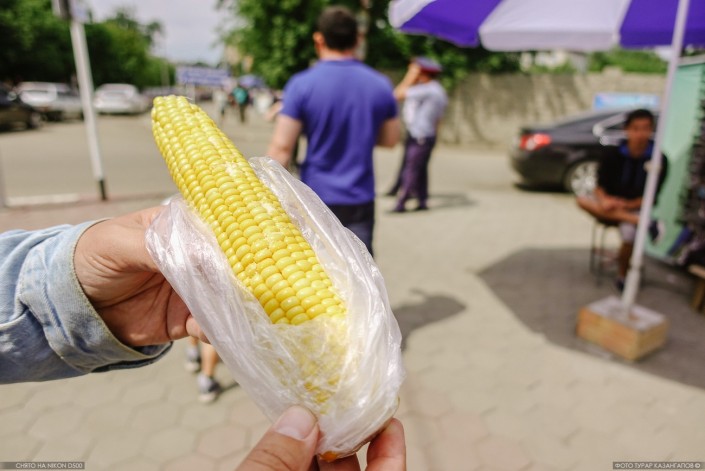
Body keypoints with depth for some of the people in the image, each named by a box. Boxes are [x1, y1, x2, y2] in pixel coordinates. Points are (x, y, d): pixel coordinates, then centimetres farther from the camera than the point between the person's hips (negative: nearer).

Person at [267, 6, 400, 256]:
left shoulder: (302, 84, -8)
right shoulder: (380, 85, 2)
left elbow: (281, 147, -12)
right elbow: (391, 139, 13)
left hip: (315, 198, -2)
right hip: (360, 200, 3)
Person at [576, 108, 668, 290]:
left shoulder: (659, 160, -11)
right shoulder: (613, 154, -6)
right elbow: (600, 185, -3)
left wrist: (627, 205, -23)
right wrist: (604, 200, -24)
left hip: (636, 207, -3)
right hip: (611, 202, 3)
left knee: (630, 236, -32)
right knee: (583, 201, -27)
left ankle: (622, 275, -1)